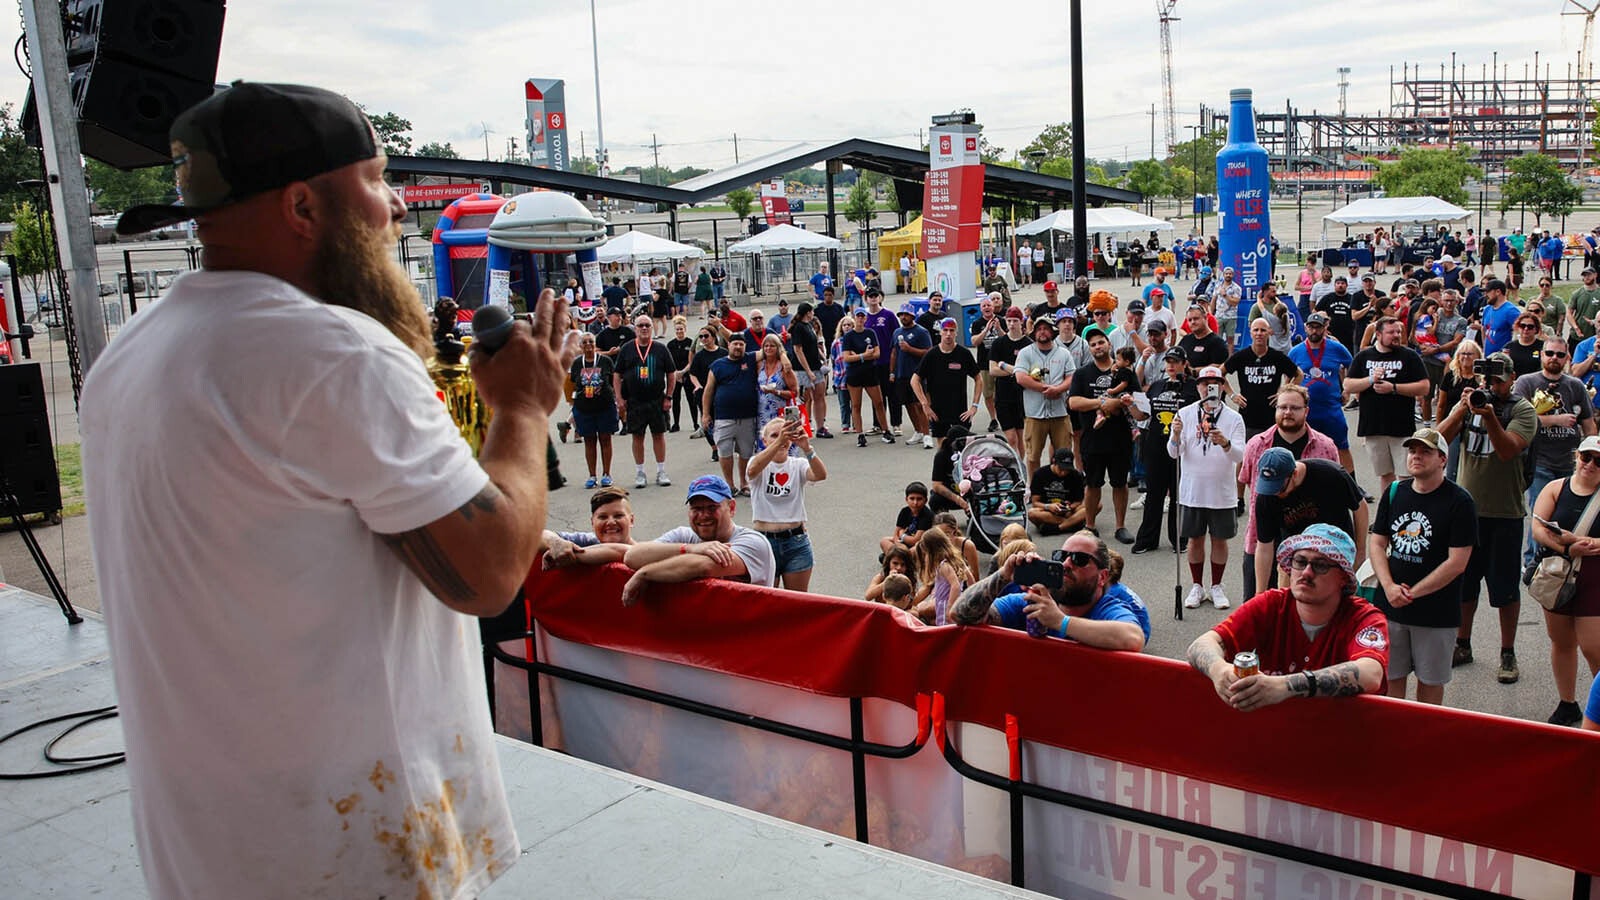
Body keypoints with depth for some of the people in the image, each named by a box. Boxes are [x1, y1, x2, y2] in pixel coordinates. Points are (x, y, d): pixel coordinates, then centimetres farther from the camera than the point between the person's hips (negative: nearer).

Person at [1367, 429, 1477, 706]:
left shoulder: (1459, 502, -9)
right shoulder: (1394, 493, 6)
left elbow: (1457, 562, -13)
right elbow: (1376, 543, 6)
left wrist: (1412, 593, -12)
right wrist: (1390, 587, -9)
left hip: (1436, 611, -4)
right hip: (1389, 605, 4)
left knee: (1430, 681, 9)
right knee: (1390, 675, 9)